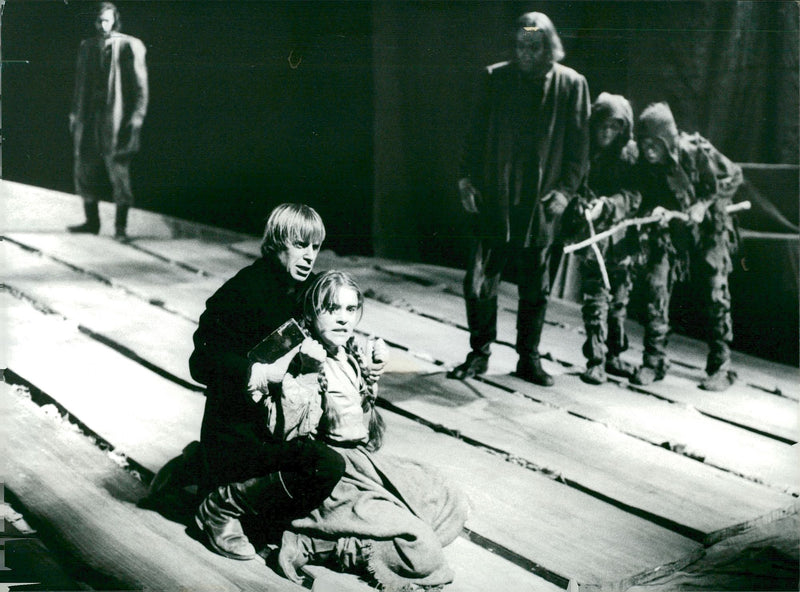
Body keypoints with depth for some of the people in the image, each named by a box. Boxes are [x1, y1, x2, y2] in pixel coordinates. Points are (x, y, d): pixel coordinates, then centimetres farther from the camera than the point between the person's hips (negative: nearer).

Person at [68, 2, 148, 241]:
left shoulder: (129, 46, -4)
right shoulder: (87, 47, 12)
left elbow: (140, 84, -5)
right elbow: (80, 83, 19)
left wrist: (137, 116, -11)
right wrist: (75, 113, 16)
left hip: (116, 118, -5)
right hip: (90, 118, 6)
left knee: (118, 170, -5)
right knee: (86, 169, 7)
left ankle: (120, 226, 2)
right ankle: (91, 221, 18)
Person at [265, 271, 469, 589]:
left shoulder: (355, 357, 8)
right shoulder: (300, 360, -14)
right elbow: (290, 432, -25)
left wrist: (373, 371, 11)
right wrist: (308, 375, -27)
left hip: (365, 457, 9)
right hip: (330, 467, -9)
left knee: (452, 504, 7)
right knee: (415, 541, -22)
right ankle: (310, 545, -10)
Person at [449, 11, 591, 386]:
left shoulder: (571, 85, 2)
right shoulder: (496, 78, 4)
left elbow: (579, 145, 4)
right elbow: (477, 133, 7)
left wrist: (566, 189, -5)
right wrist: (467, 177, -1)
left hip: (541, 203, 0)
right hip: (494, 201, 0)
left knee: (535, 289, 10)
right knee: (479, 283, 0)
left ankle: (529, 358, 23)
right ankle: (479, 354, 16)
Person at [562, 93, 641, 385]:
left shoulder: (629, 155, 3)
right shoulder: (584, 153, 1)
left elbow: (634, 196, -6)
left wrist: (605, 205, -21)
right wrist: (582, 206, -19)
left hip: (621, 239, 2)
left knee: (619, 301, 10)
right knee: (596, 300, -7)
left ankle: (613, 355, 24)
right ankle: (595, 360, 0)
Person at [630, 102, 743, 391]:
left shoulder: (697, 151, -23)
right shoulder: (645, 164, -12)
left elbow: (733, 176, -9)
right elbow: (647, 199, 0)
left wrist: (705, 204, -19)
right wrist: (654, 211, -23)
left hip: (707, 230, -3)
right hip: (669, 230, 3)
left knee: (716, 296, -3)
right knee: (655, 286, -8)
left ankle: (720, 367, 9)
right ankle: (654, 360, 2)